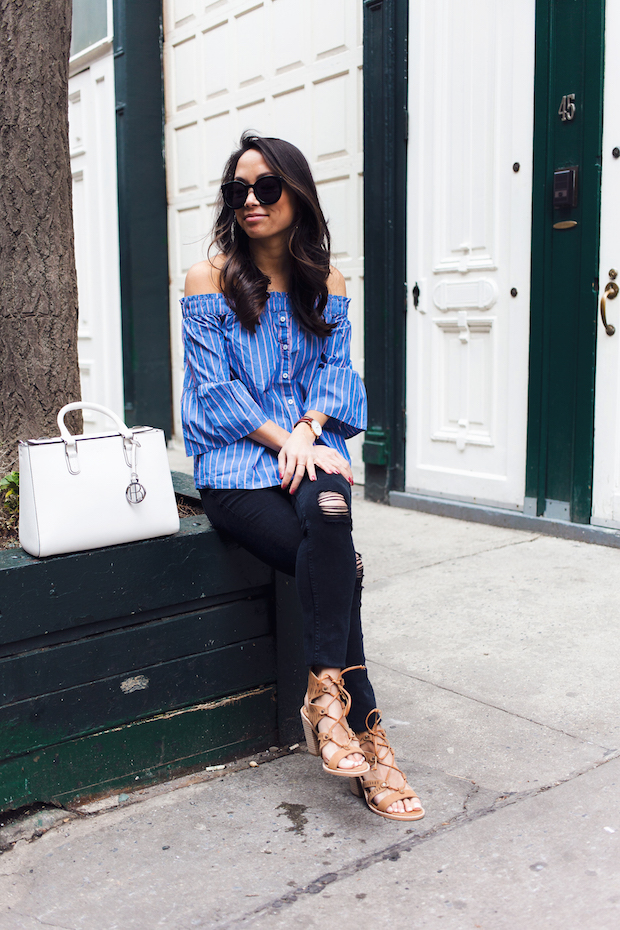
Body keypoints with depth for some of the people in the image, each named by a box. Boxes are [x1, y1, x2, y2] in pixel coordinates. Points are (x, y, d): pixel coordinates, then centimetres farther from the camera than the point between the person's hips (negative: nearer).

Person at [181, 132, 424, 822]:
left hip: (310, 450, 3)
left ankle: (326, 692, -24)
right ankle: (364, 731, -19)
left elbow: (336, 372, 8)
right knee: (338, 562, -27)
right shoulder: (209, 279, 2)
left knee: (328, 513, -34)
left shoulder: (327, 284, 13)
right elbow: (216, 389, -5)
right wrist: (284, 440, -17)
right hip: (235, 463, -2)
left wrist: (308, 431, -13)